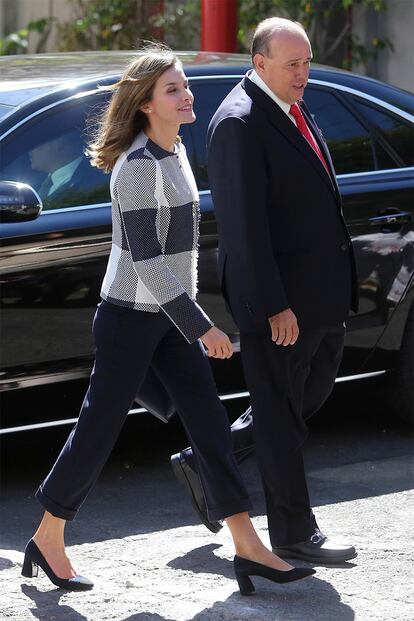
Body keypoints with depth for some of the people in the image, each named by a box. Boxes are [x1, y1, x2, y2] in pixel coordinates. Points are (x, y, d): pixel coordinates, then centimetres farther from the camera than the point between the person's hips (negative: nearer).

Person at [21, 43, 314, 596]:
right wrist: (200, 326, -24)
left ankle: (249, 548, 2)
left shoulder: (174, 151, 8)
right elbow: (145, 258, -24)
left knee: (210, 425, 2)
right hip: (129, 317, -8)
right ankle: (47, 540, 18)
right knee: (98, 431, 2)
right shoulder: (138, 166, -20)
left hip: (169, 316, 8)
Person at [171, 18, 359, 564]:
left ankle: (206, 464, 29)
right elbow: (245, 225, -22)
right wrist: (274, 306, -23)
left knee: (310, 396, 19)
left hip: (320, 293, 10)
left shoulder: (294, 111, 11)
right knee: (281, 413, 3)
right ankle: (293, 534, 14)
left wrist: (337, 284, 19)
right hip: (278, 297, -9)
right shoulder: (239, 123, -18)